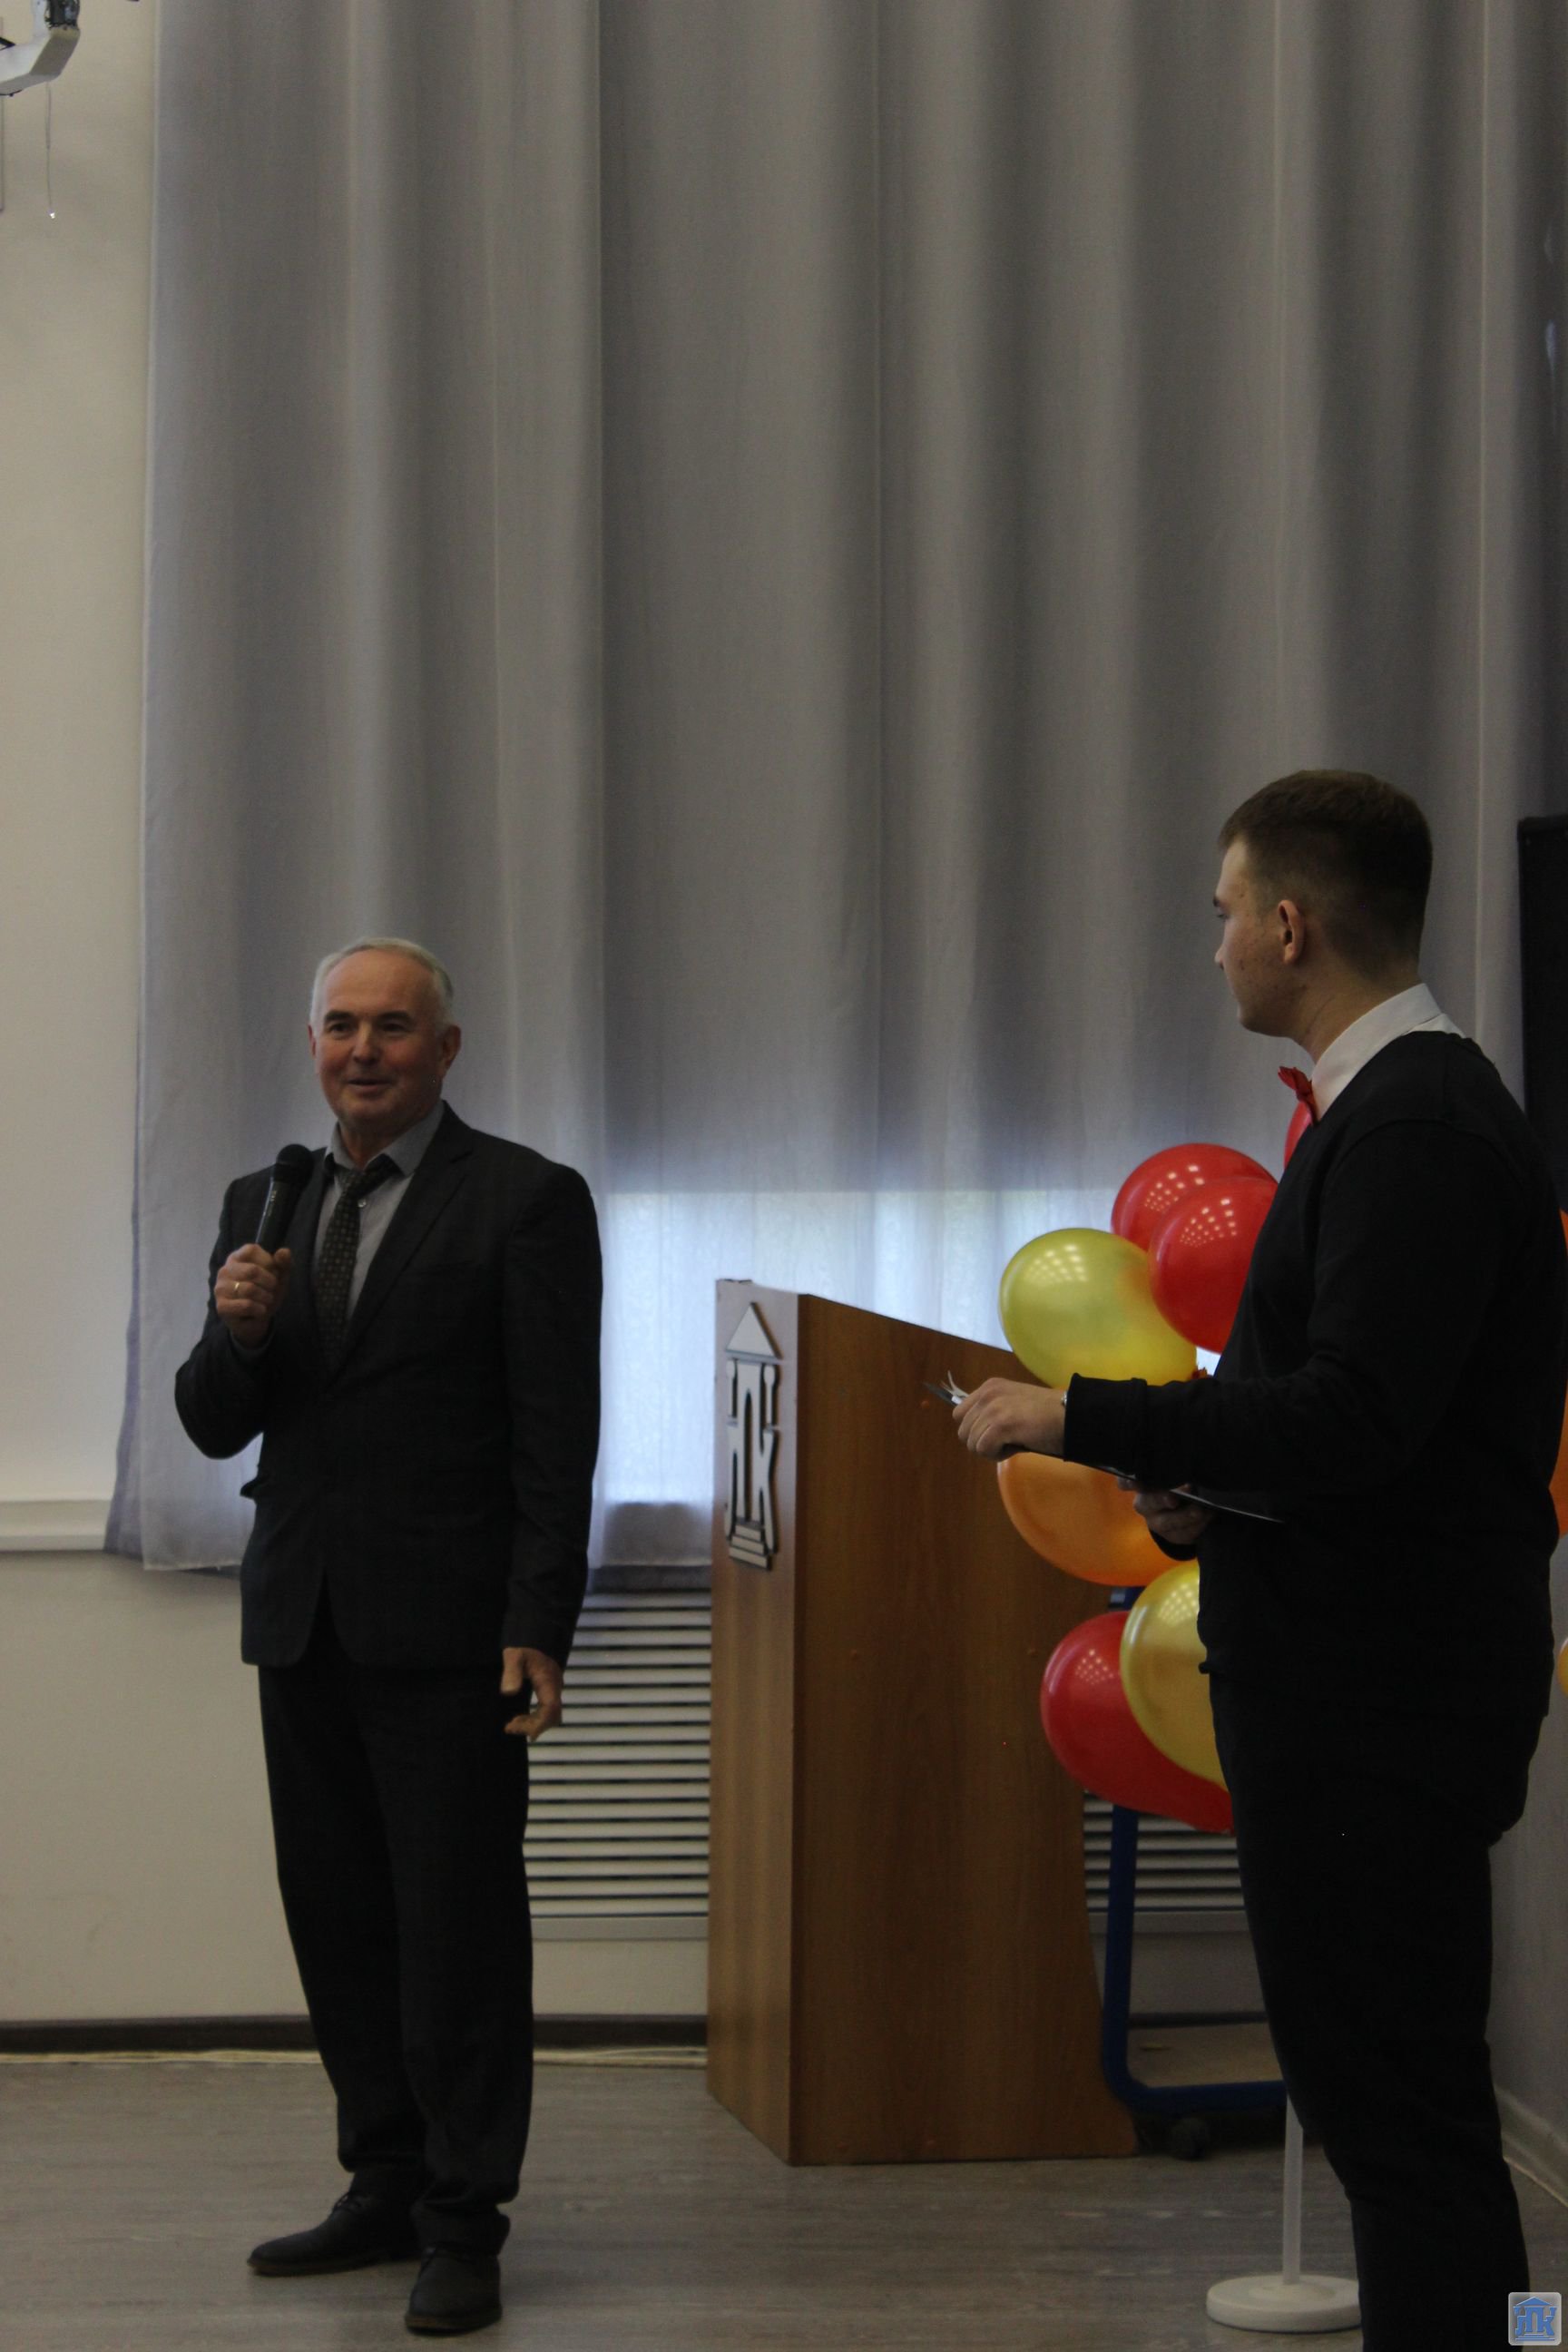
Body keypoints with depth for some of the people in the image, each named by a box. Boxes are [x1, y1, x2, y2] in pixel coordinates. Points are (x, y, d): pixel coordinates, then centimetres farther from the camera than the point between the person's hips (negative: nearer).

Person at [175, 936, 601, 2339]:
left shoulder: (526, 1201, -3)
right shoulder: (265, 1204, 13)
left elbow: (556, 1440, -7)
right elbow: (214, 1427, 13)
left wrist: (538, 1633, -14)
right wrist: (237, 1335, -9)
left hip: (446, 1633, -6)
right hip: (304, 1625, 6)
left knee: (458, 1930, -3)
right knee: (337, 1922, 9)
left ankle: (464, 2225, 3)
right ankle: (385, 2188, 20)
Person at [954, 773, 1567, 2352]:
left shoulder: (1419, 1125, -17)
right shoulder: (1390, 1106, 16)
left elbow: (1356, 1412, -26)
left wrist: (1085, 1419, -18)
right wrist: (1207, 1489, 8)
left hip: (1378, 1701, -11)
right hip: (1349, 1685, 11)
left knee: (1402, 2109, -6)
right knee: (1371, 2089, 16)